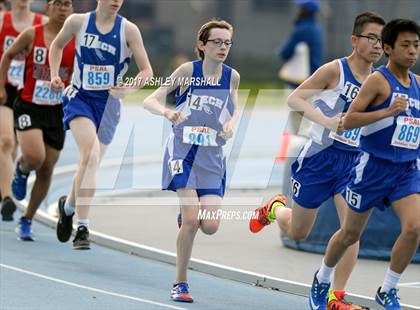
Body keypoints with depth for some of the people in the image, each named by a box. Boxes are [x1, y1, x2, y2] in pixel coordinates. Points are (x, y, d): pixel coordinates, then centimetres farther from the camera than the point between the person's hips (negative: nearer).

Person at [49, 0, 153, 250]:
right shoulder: (78, 22, -2)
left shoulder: (128, 30, -5)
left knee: (90, 163, 8)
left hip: (108, 102, 2)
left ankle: (69, 205, 39)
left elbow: (147, 71, -3)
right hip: (80, 97, -2)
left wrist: (128, 89, -21)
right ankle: (83, 227, -23)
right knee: (91, 154, -25)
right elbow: (58, 45, 18)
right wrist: (55, 75, 5)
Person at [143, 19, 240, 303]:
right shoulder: (188, 70, -8)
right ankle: (180, 282, -1)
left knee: (210, 226, -7)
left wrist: (231, 123, -5)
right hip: (183, 151, -3)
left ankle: (189, 215, 31)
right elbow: (150, 101, -8)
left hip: (213, 155, 3)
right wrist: (167, 112, -30)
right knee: (191, 219, -16)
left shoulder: (232, 76, 2)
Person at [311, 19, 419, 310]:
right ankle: (323, 278, 37)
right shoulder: (378, 80, -12)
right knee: (351, 234, 10)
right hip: (373, 166, -4)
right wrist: (387, 112, -27)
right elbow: (349, 120, -18)